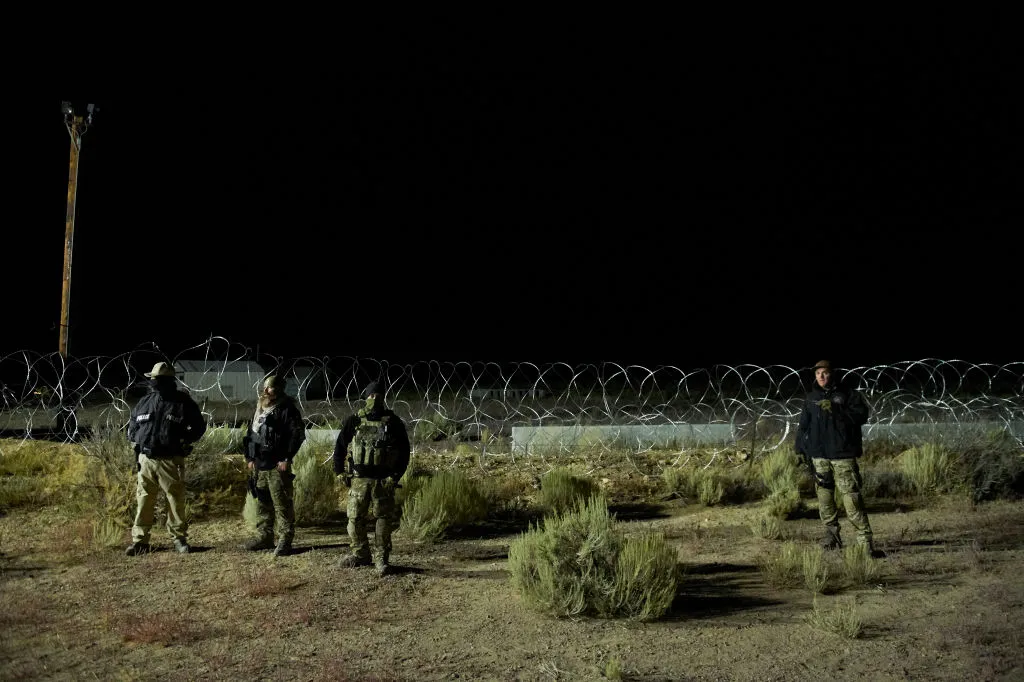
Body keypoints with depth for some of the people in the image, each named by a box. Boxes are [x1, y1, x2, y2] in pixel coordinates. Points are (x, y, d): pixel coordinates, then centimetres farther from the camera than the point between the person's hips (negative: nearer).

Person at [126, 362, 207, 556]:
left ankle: (180, 538, 15)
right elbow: (132, 425, 23)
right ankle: (140, 540, 12)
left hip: (171, 461, -3)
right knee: (143, 500, 5)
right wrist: (137, 442, 8)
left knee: (176, 500, 3)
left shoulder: (183, 402, -2)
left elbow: (199, 426, 3)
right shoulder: (144, 402, 10)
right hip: (146, 460, 3)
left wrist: (183, 440, -6)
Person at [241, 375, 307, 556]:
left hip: (277, 466, -8)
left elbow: (298, 434, -14)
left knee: (282, 504, -6)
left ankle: (285, 541, -3)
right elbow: (250, 434, 23)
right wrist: (249, 457, 14)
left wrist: (287, 458, -16)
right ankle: (264, 537, 23)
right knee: (263, 503, 14)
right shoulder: (259, 409, 16)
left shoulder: (287, 409, -9)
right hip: (259, 465, 8)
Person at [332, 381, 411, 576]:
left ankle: (381, 558, 9)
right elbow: (340, 446, 10)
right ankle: (359, 554, 21)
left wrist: (396, 475, -7)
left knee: (384, 519, 1)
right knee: (355, 518, 6)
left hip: (384, 480, -1)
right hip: (358, 479, 2)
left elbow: (404, 450, 1)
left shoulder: (393, 422, 1)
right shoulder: (354, 421, 4)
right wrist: (340, 471, 3)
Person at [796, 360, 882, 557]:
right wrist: (800, 450, 11)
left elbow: (862, 415, -10)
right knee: (824, 496, 5)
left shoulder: (847, 395, 2)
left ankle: (865, 539, -10)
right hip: (819, 455, 4)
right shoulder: (811, 398, 13)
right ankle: (831, 536, 16)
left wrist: (836, 410, -20)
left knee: (851, 495, -11)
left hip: (843, 453, -4)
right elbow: (804, 425, 15)